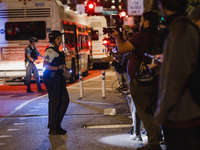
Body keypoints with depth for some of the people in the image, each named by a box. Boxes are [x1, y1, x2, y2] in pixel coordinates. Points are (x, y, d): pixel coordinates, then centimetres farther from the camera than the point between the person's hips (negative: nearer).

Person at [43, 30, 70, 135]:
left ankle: (57, 124, 18)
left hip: (58, 79, 10)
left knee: (65, 101, 11)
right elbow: (45, 65, -23)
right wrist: (58, 68, -29)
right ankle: (52, 128, 3)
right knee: (54, 103, -5)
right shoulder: (50, 51, -13)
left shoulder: (56, 51, 17)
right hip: (51, 78, -10)